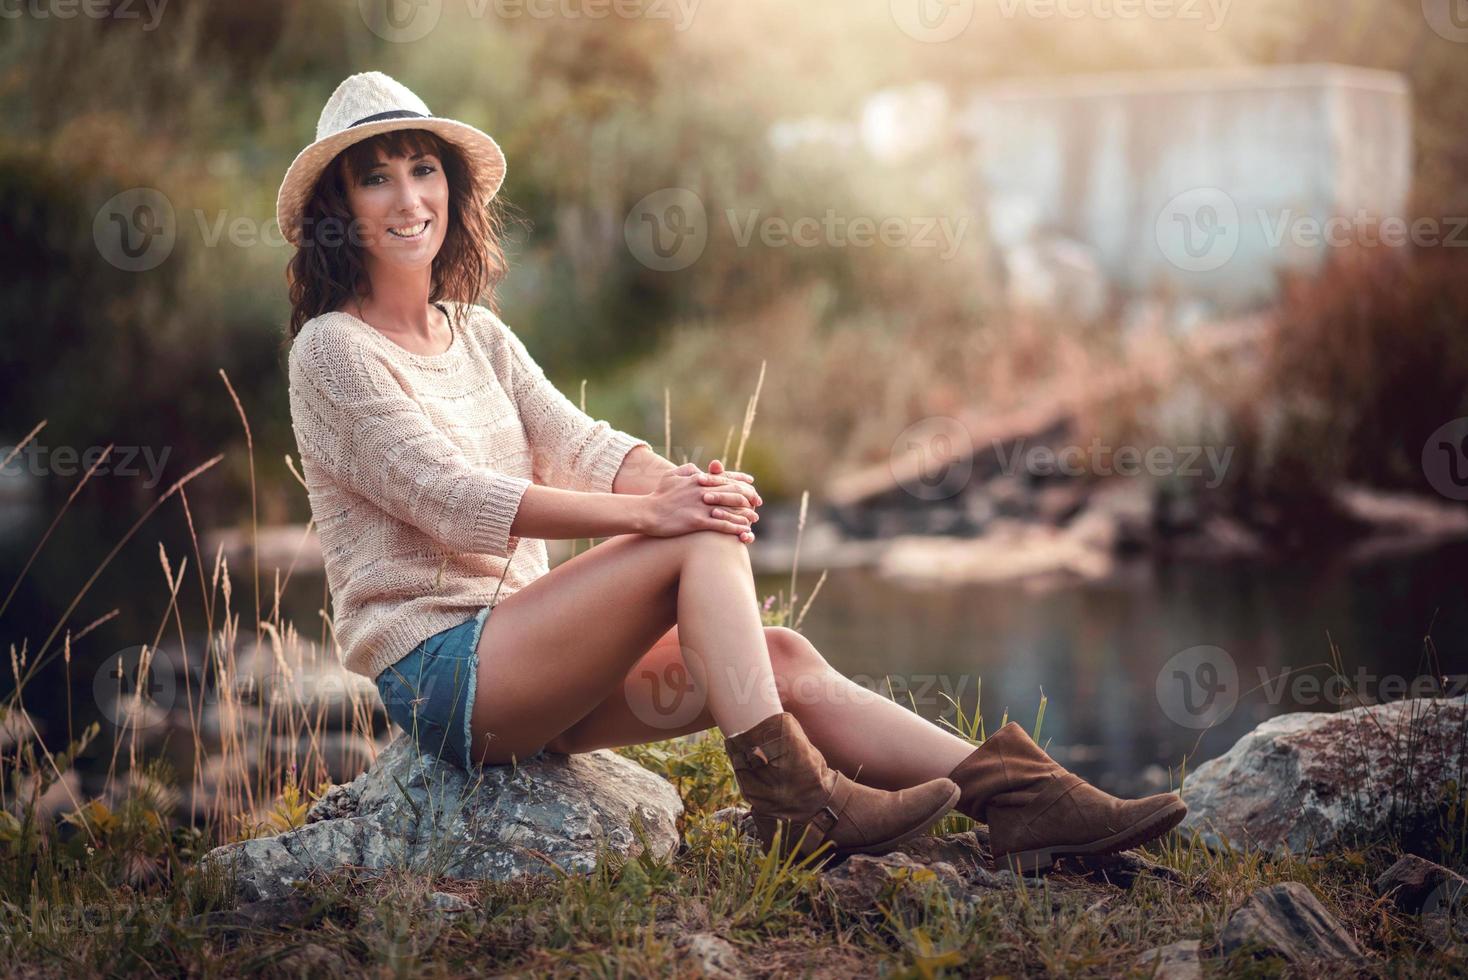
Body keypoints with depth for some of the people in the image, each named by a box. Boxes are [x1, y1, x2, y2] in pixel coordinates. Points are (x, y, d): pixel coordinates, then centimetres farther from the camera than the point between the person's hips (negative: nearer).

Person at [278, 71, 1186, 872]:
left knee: (782, 659, -11)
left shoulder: (479, 335, 17)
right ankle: (794, 801, -27)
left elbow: (580, 443, 5)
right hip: (437, 670, -7)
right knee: (703, 540, -23)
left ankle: (1014, 795, -17)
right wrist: (648, 512, -24)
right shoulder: (333, 350, -6)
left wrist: (679, 479, -19)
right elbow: (448, 495, -17)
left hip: (520, 657, 7)